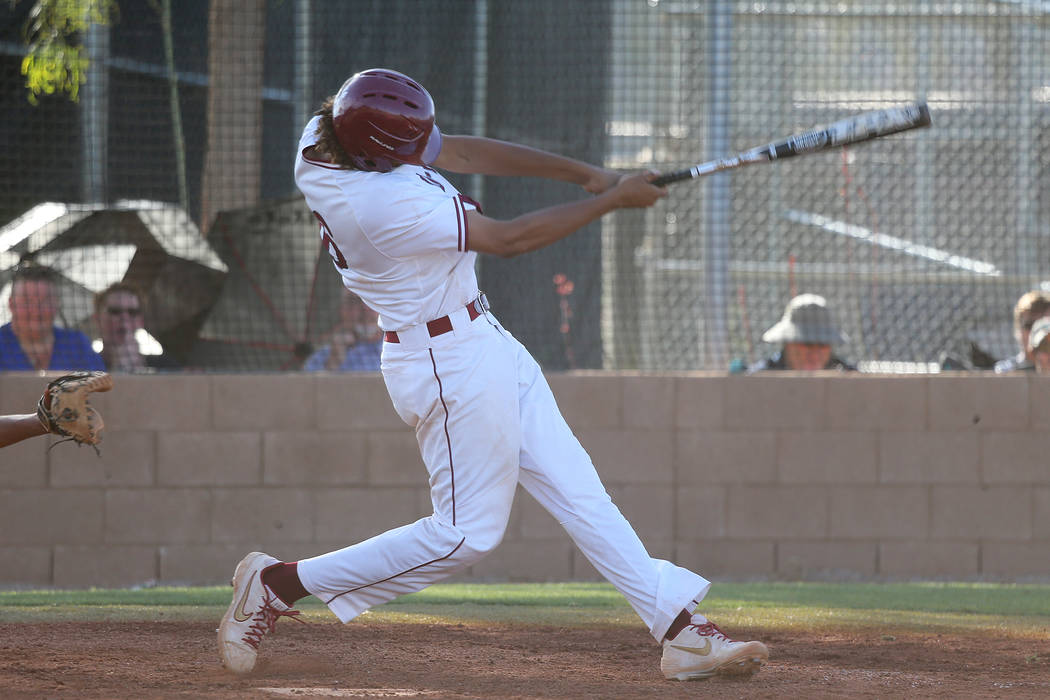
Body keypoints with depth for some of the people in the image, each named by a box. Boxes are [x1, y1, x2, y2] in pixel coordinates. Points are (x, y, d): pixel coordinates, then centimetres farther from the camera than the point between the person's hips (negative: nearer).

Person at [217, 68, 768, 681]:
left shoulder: (323, 140, -4)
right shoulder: (382, 203, -31)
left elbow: (462, 152, 4)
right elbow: (508, 239, -22)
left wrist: (582, 172, -3)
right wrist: (611, 200, -13)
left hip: (480, 339, 10)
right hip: (450, 363, -10)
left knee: (576, 491, 9)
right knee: (468, 532, -1)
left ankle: (681, 631, 11)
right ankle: (277, 585, 7)